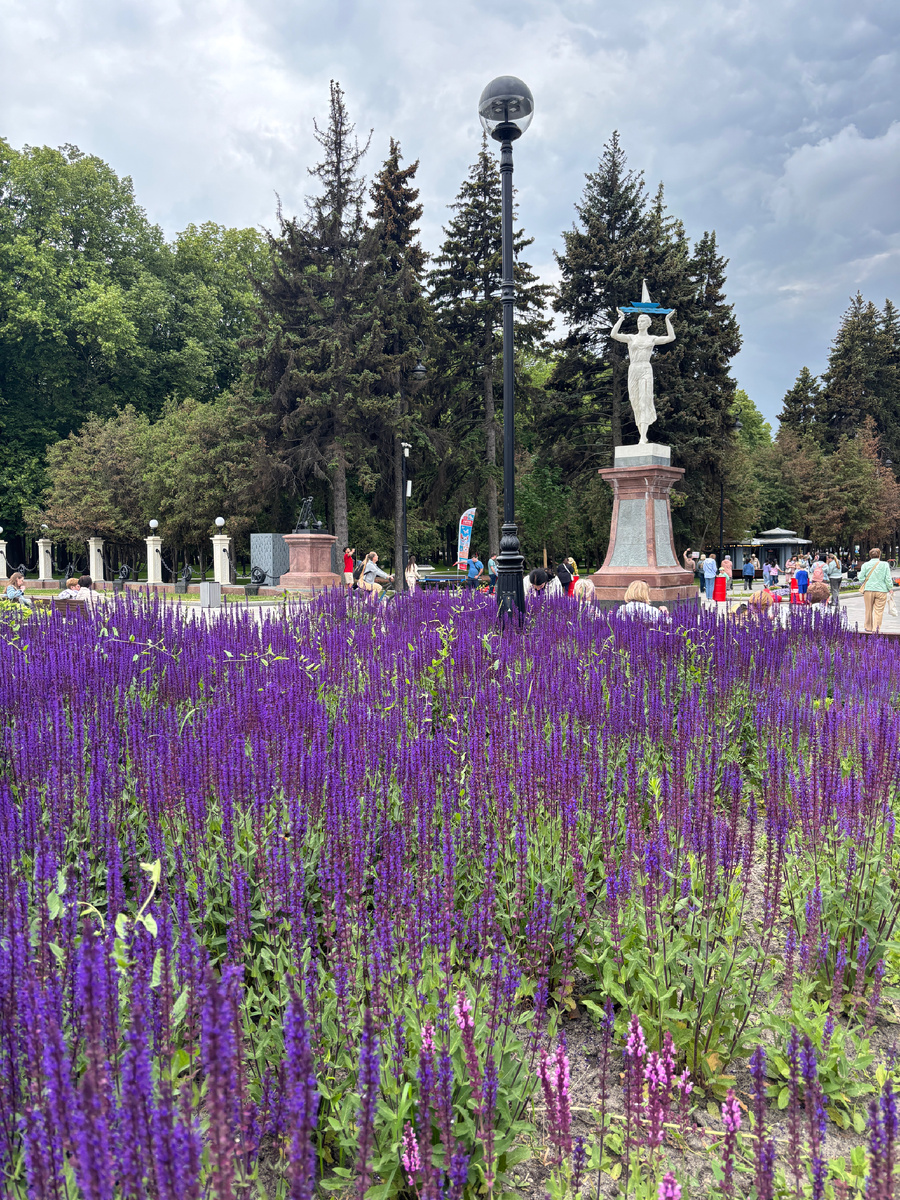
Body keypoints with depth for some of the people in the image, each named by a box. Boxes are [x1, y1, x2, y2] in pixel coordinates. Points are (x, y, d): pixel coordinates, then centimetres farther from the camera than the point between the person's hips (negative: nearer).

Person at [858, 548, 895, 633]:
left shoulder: (866, 565, -2)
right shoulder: (884, 565, -4)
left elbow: (861, 578, -3)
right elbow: (888, 579, -4)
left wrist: (863, 585, 17)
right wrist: (890, 588, 8)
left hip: (868, 590, 1)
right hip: (881, 590, -1)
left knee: (869, 610, 12)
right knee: (879, 610, 3)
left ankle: (868, 628, 21)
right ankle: (875, 629, 0)